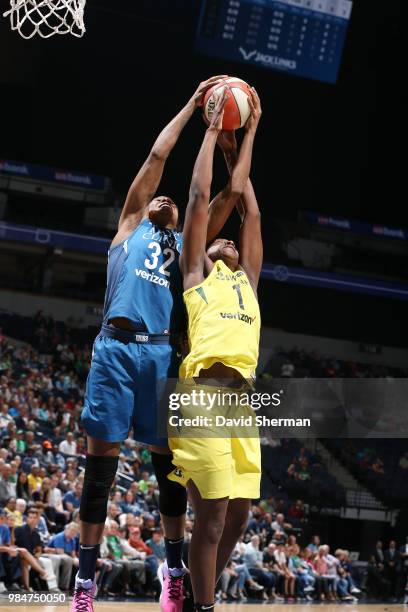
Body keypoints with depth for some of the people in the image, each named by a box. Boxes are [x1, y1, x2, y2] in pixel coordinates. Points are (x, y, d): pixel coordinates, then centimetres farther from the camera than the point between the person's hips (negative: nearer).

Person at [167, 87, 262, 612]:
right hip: (205, 394, -6)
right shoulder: (196, 273, 15)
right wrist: (213, 128, 20)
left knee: (237, 516, 7)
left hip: (243, 398, 6)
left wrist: (250, 131, 32)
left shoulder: (246, 279, 27)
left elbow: (245, 202, 30)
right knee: (212, 517, -8)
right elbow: (201, 195, 13)